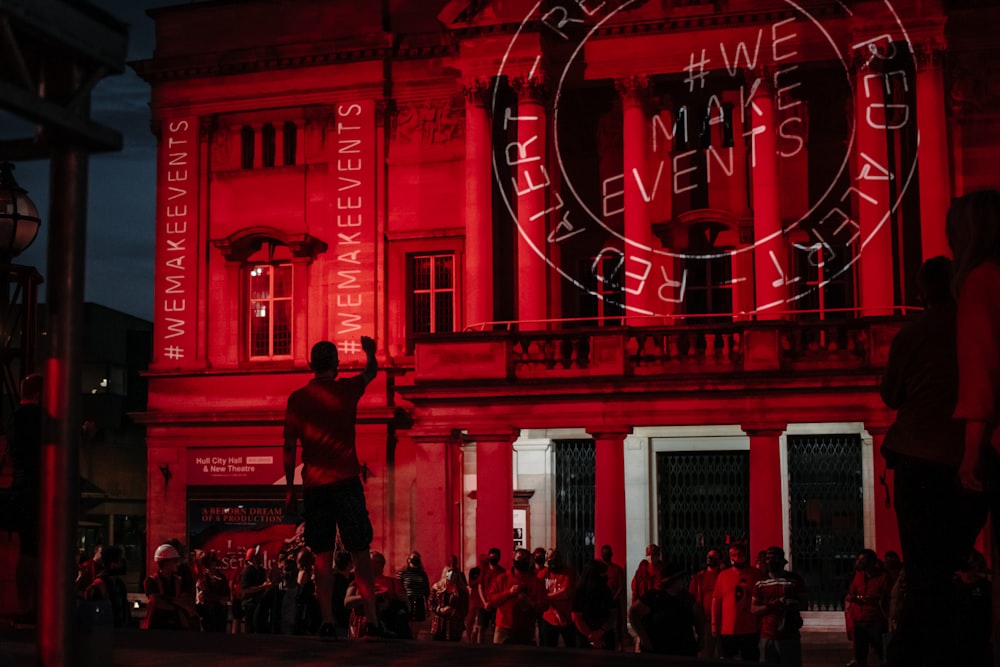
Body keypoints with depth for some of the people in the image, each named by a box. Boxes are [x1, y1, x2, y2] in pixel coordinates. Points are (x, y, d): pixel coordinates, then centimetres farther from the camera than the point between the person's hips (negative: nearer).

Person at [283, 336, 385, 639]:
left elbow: (289, 447, 4)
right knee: (361, 554, 1)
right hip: (346, 482, -1)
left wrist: (290, 488, 11)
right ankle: (372, 622, -4)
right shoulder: (347, 390, 3)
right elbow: (371, 371, 24)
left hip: (314, 487, 1)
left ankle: (328, 622, 1)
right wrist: (369, 350, 44)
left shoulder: (297, 399, 4)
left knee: (322, 556, 6)